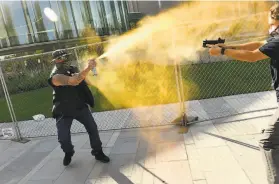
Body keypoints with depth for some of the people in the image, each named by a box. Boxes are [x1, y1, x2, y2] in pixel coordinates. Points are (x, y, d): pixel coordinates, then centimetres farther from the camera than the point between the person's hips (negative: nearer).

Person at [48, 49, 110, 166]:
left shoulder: (72, 69, -1)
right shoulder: (56, 76, -24)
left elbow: (84, 81, 13)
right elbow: (73, 81, -42)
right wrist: (88, 68, -46)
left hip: (80, 106, 5)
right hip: (64, 111, -5)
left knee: (92, 128, 0)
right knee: (63, 137, -4)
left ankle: (98, 152, 17)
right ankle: (68, 153, 29)